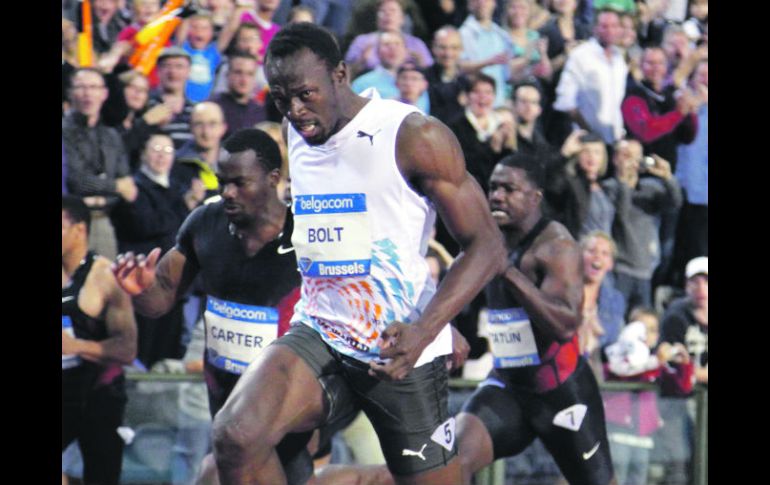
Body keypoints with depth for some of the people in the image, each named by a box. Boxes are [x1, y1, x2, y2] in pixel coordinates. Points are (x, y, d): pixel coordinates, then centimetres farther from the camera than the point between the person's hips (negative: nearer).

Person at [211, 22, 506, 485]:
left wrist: (424, 331, -26)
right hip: (318, 336, 4)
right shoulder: (295, 135, 8)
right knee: (235, 436, -22)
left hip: (400, 350, -4)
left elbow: (487, 246, -13)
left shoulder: (415, 137, -12)